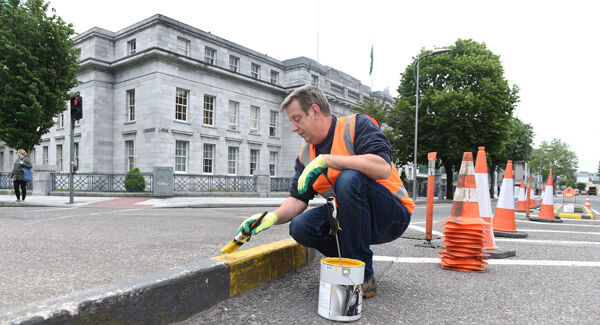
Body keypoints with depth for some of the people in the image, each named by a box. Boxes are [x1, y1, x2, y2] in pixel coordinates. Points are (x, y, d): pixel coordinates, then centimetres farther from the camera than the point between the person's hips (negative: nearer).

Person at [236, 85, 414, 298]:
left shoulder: (357, 125, -13)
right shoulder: (306, 154, 7)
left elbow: (383, 168, -30)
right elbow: (298, 199, 4)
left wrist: (325, 160, -30)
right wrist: (273, 217, -17)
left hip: (392, 216, -5)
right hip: (349, 217, 5)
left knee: (349, 178, -32)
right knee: (300, 227, -17)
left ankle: (362, 276, -21)